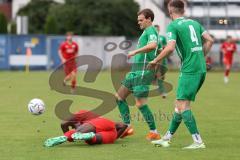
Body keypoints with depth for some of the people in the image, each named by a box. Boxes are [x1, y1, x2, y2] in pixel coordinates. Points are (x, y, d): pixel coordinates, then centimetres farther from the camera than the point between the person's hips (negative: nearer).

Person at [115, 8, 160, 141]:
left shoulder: (151, 30, -9)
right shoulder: (146, 32, 21)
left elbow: (153, 45, -30)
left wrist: (135, 51, -27)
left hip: (143, 71, -10)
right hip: (136, 70, 10)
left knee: (141, 104, -11)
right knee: (119, 97, 12)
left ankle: (154, 132, -3)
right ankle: (127, 126, 15)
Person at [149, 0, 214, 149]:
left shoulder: (173, 26, -5)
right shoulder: (194, 23, 17)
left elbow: (170, 47, -18)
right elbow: (210, 40, 12)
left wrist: (155, 61, -6)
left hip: (189, 69, -8)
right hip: (201, 68, 8)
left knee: (182, 105, -8)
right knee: (180, 103, 14)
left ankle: (198, 141, -15)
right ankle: (167, 138, 21)